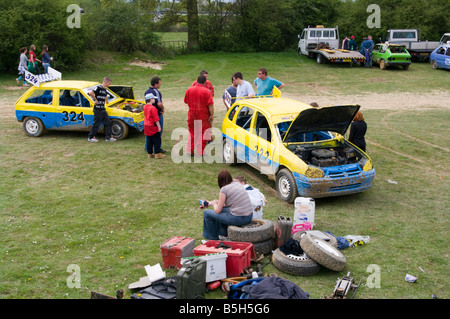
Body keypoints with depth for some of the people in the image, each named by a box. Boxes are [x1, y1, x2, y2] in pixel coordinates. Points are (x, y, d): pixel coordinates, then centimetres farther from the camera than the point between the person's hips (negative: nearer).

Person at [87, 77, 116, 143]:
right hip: (97, 110, -9)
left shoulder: (105, 90, 14)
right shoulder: (98, 88, -13)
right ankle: (90, 137, 10)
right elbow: (90, 93, -26)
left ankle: (108, 137, 11)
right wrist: (95, 100, -18)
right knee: (96, 124, -2)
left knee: (108, 122, 6)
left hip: (103, 109, 9)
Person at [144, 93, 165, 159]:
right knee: (157, 140, 1)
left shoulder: (145, 107, 5)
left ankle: (150, 153, 16)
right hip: (153, 126, -8)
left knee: (149, 140, 12)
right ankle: (157, 154, 3)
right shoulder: (153, 108, -19)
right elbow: (156, 119, -18)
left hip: (146, 126, 8)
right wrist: (159, 126, -13)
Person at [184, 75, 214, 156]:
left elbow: (186, 101, 11)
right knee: (202, 133, 8)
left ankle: (189, 150, 15)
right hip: (203, 116, -3)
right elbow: (210, 105, -15)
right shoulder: (206, 91, -12)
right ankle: (200, 152, 11)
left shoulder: (189, 90, 0)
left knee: (192, 133, 15)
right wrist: (212, 115, -10)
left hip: (192, 115, 3)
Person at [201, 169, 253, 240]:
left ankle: (213, 239, 23)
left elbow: (217, 210, -6)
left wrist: (214, 204, 16)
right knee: (221, 209, 30)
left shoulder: (224, 189, -11)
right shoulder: (237, 184, 11)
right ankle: (223, 234, 38)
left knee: (206, 213, 8)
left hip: (238, 219, -8)